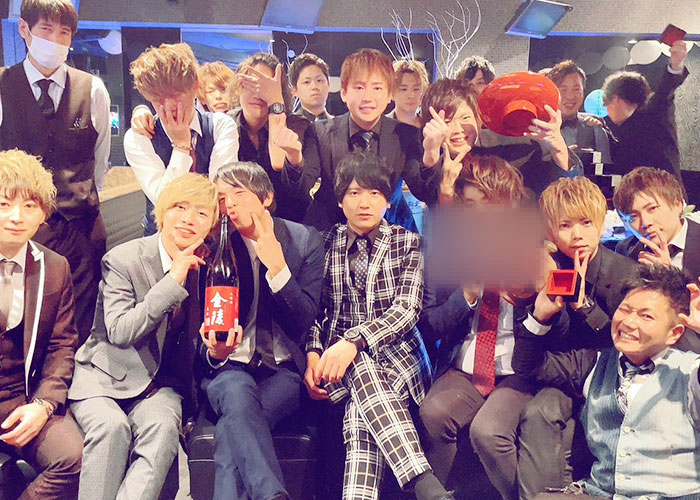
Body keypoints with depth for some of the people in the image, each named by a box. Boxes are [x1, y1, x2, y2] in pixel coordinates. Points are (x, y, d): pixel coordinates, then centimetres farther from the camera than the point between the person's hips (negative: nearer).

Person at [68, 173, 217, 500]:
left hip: (160, 384, 2)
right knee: (111, 426, -31)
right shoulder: (122, 260, -7)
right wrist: (173, 281, -23)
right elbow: (119, 332, -17)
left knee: (162, 426, -29)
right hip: (102, 376, -2)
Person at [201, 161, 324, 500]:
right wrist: (213, 351, -15)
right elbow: (200, 331, 9)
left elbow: (305, 321, -5)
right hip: (230, 368, 1)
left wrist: (276, 265, -16)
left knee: (232, 431, -33)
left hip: (283, 371, 0)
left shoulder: (305, 240, 3)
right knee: (237, 393, -37)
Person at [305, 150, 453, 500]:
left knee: (362, 412, -33)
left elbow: (407, 309, -6)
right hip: (341, 362, 0)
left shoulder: (408, 244, 7)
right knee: (363, 374, -35)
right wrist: (313, 354, -11)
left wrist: (354, 341, -21)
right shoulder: (326, 245, 12)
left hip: (396, 355, 0)